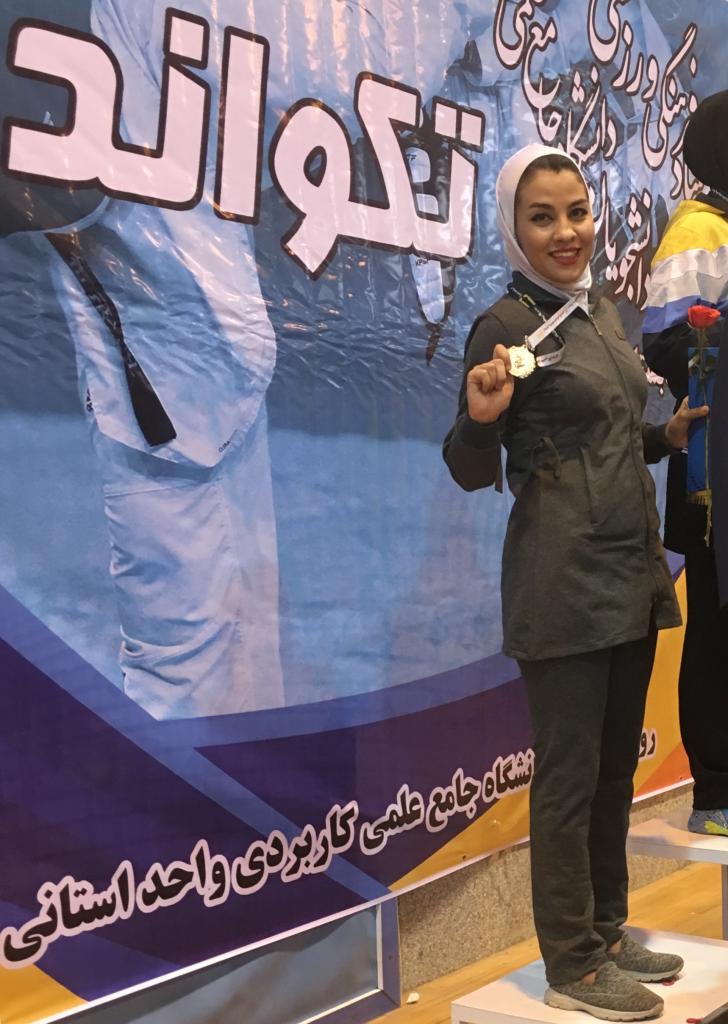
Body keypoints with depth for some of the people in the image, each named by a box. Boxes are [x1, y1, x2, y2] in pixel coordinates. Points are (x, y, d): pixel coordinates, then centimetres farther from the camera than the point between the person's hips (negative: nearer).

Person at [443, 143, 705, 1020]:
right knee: (570, 774, 1)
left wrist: (669, 436, 8)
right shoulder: (507, 324, -11)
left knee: (616, 765, 15)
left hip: (632, 573, 8)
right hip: (562, 583, -8)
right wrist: (481, 415, -30)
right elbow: (472, 472, -12)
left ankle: (605, 931, 29)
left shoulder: (602, 312, 12)